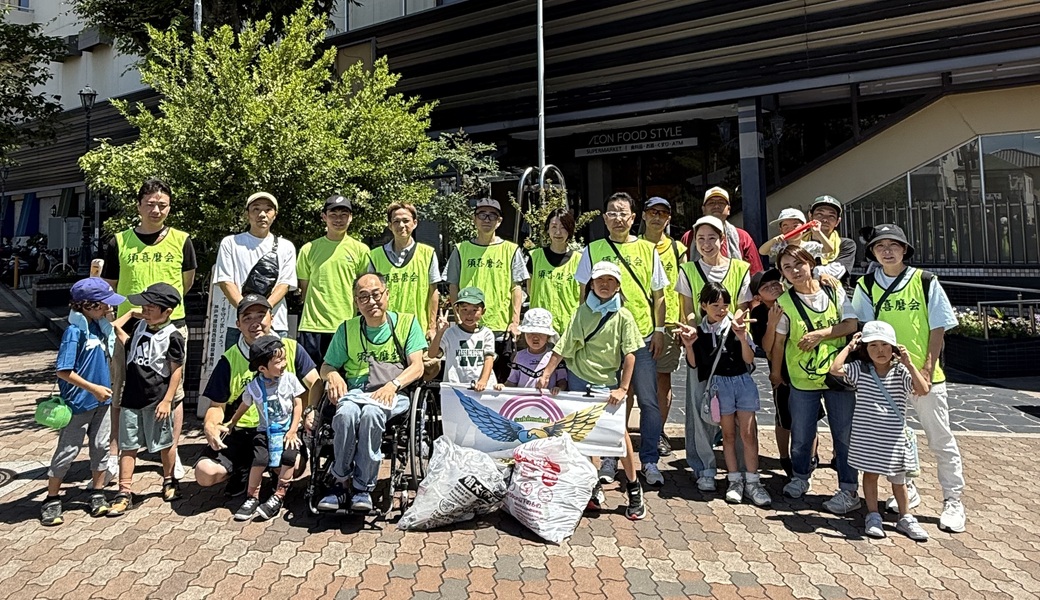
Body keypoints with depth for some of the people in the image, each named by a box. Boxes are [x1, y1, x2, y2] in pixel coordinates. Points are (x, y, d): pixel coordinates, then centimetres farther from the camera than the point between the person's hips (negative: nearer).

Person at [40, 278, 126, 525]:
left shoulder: (99, 326, 3)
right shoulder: (74, 331, -20)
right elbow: (63, 371, -22)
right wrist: (93, 388, -21)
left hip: (102, 401, 7)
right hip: (79, 404, -7)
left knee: (101, 447, 12)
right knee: (67, 451, 4)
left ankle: (98, 495, 25)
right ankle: (52, 501, 19)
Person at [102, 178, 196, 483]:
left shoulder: (181, 240, 2)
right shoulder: (119, 242, 1)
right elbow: (110, 286, 10)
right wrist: (138, 304, 4)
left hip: (171, 326, 0)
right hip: (129, 325, 0)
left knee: (173, 392, 7)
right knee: (121, 393, 6)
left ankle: (173, 454, 18)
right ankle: (113, 454, 18)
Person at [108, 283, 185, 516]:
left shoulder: (172, 336, -13)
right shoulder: (140, 326, 5)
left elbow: (177, 370, -12)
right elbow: (114, 329, 24)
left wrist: (167, 400, -14)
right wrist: (131, 313, 9)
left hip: (157, 399, -5)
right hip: (132, 397, 6)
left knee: (164, 443, 11)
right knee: (128, 446, 7)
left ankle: (169, 480, 32)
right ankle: (124, 493, 15)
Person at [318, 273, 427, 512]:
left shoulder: (407, 322, 9)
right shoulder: (347, 329, 17)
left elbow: (417, 367, 0)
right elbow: (326, 366, 19)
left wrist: (392, 385, -18)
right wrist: (333, 375, -6)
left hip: (393, 394, -2)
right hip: (355, 392, 2)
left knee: (371, 413, -36)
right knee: (346, 413, -33)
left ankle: (363, 487, -23)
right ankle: (340, 482, -16)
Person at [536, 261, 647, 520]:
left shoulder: (623, 316, -3)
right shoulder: (582, 312, 3)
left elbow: (629, 355, -6)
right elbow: (563, 347, 2)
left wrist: (623, 388, -13)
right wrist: (546, 374, -5)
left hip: (607, 383, -3)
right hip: (579, 381, 3)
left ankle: (633, 487, 11)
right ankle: (594, 486, 23)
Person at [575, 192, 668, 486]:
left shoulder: (647, 250, 6)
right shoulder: (593, 250, 6)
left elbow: (658, 294, 9)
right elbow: (586, 294, 8)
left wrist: (659, 330, 2)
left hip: (642, 336, 0)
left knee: (648, 401, 2)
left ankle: (649, 460, 13)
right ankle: (609, 460, 18)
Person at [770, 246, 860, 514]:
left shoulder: (834, 291, 0)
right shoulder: (784, 302, -5)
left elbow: (852, 324, -4)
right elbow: (778, 341, 1)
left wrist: (820, 334, -16)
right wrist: (775, 373, 8)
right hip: (802, 378, 0)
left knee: (844, 433, 3)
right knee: (801, 434, 7)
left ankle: (849, 490, 14)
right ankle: (801, 477, 31)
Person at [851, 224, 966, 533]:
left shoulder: (926, 281, -3)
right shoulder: (866, 286, 1)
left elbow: (938, 327, -3)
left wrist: (927, 369, -10)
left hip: (924, 374, -2)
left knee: (941, 440, 6)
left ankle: (953, 501, 19)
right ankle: (906, 490, 30)